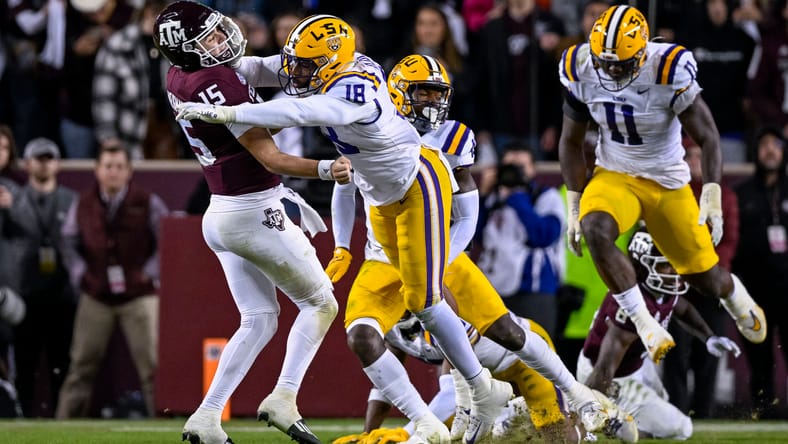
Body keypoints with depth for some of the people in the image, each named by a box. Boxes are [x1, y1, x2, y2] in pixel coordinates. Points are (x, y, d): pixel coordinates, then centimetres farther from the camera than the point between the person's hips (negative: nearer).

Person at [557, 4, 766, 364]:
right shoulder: (581, 71, -14)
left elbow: (707, 137, -17)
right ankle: (644, 323, -23)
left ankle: (736, 297, 45)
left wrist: (712, 198, -27)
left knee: (707, 280, 6)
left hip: (668, 183, -2)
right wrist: (573, 206, -1)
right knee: (595, 230, -33)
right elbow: (571, 142, 0)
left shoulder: (669, 71, -25)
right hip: (614, 177, 2)